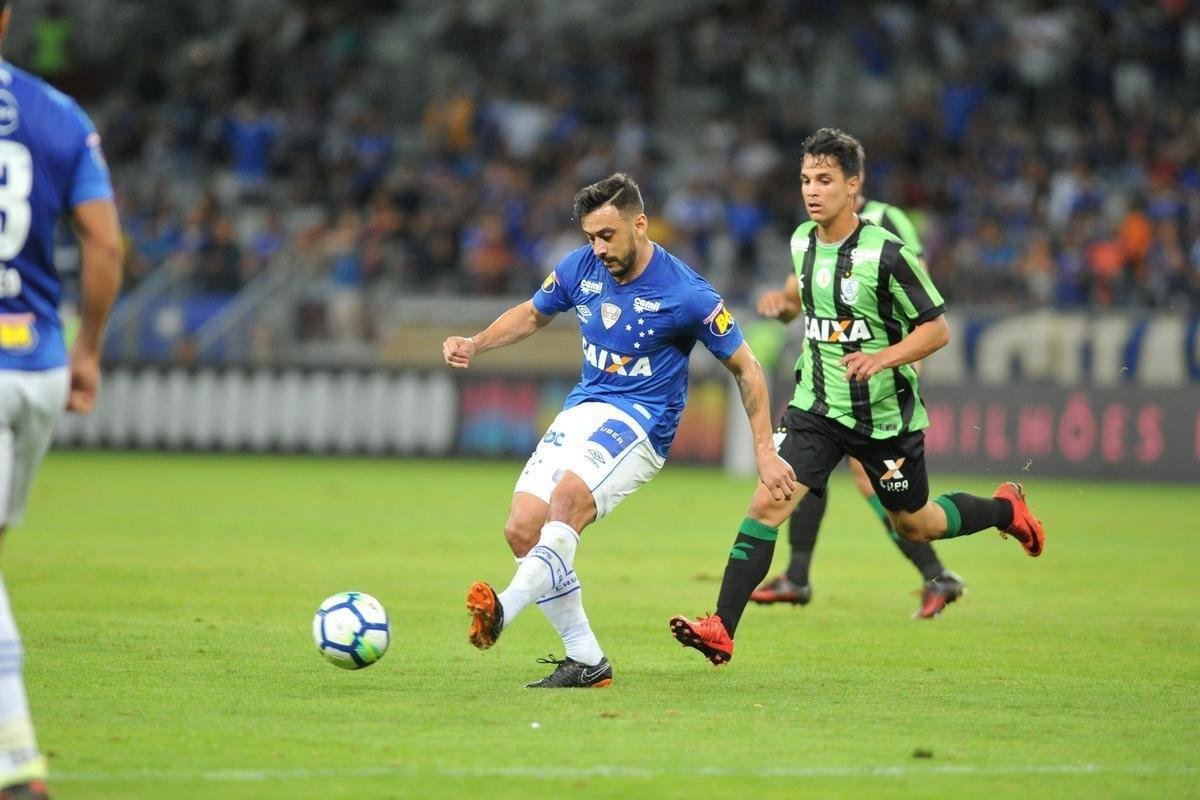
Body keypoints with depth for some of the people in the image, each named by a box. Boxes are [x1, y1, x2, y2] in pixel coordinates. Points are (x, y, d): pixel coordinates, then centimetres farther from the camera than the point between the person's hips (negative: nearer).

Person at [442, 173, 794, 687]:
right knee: (521, 528, -10)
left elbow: (746, 369, -3)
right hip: (582, 409, 6)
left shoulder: (686, 295, -14)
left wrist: (765, 453, -6)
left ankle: (504, 610, -45)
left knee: (569, 494, -34)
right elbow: (533, 315, 21)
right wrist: (475, 346, 3)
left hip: (641, 419, -6)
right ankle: (585, 660, -1)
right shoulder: (581, 267, 0)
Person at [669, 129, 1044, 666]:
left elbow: (937, 328, -15)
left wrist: (884, 357, -28)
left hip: (886, 415, -4)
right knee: (768, 503, -15)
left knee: (915, 525, 15)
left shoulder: (886, 253, -19)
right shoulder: (802, 242, -1)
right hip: (817, 407, 4)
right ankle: (721, 630, -17)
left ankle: (1004, 509, 45)